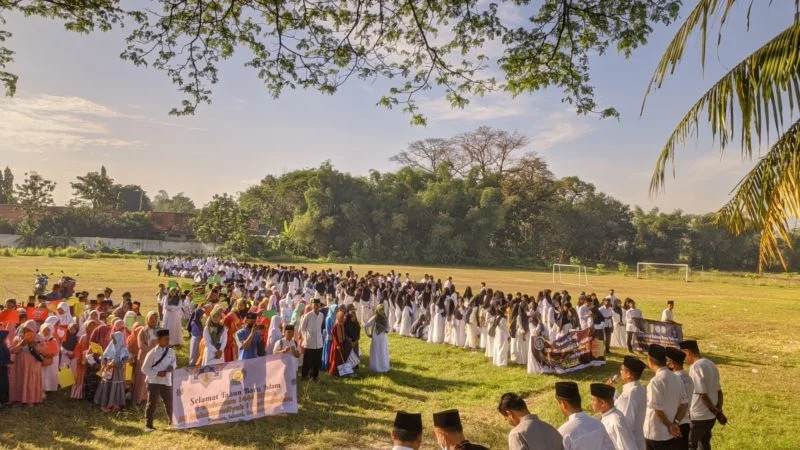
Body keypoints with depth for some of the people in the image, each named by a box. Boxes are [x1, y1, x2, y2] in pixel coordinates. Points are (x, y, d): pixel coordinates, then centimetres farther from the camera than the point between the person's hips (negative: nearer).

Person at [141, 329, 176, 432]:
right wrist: (157, 373, -18)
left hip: (167, 382, 4)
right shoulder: (152, 353, -11)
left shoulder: (171, 352, 3)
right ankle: (148, 425, 9)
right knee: (152, 404, -1)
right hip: (154, 382, -4)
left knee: (169, 403, 13)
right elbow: (144, 369, -8)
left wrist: (172, 366, -7)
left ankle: (172, 421, 30)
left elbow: (174, 362, 17)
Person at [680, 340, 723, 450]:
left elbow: (702, 394, -22)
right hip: (710, 416, 8)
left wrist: (715, 411, -10)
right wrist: (719, 412, 12)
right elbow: (719, 391, 12)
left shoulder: (695, 367, -20)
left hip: (698, 416, -8)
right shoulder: (711, 365, 8)